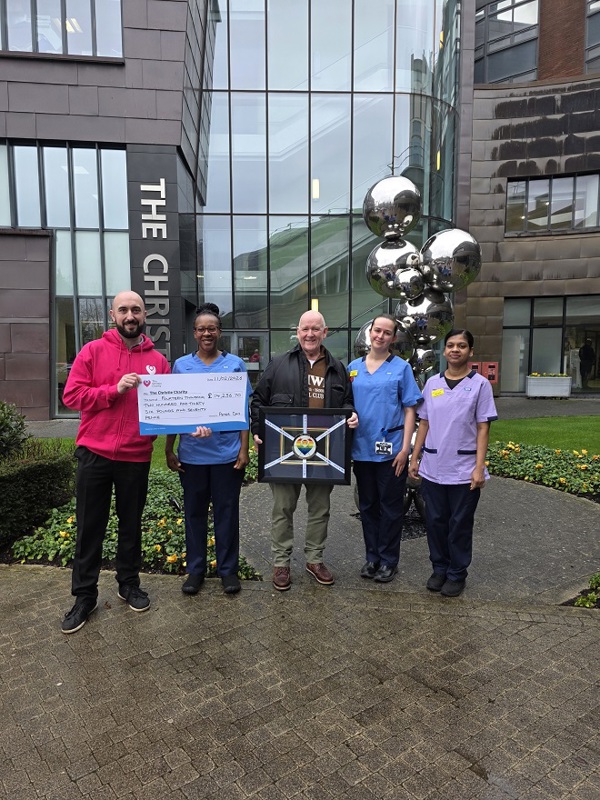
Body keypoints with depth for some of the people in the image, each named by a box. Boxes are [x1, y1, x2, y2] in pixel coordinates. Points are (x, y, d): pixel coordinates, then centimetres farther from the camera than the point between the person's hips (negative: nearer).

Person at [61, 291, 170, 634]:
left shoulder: (158, 360, 4)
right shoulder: (93, 351, -1)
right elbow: (72, 395, -8)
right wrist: (115, 390, -18)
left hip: (136, 457, 2)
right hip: (94, 454, -1)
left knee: (131, 525, 15)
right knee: (90, 528, 8)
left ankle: (130, 584, 32)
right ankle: (85, 596, 22)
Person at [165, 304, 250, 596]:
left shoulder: (235, 364, 2)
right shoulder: (181, 365, 5)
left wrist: (244, 449, -3)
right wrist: (169, 450, 5)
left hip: (227, 453, -1)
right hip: (191, 453, 1)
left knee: (227, 512, 8)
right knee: (194, 512, 11)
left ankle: (228, 569, 23)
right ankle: (195, 569, 26)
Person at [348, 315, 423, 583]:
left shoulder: (401, 368, -1)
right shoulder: (354, 367, 8)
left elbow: (410, 410, -3)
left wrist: (405, 449, -10)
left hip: (391, 449, -3)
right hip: (362, 448, 4)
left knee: (390, 507, 6)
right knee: (367, 505, 13)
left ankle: (388, 561, 20)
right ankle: (372, 557, 27)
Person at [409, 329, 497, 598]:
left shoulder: (480, 384, -2)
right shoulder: (432, 383, 8)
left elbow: (483, 428, -4)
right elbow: (424, 423, 11)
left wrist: (479, 467, -10)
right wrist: (414, 458, 7)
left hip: (464, 471, -3)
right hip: (432, 469, 3)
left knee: (460, 525, 7)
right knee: (436, 522, 11)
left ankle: (457, 574, 22)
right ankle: (439, 569, 28)